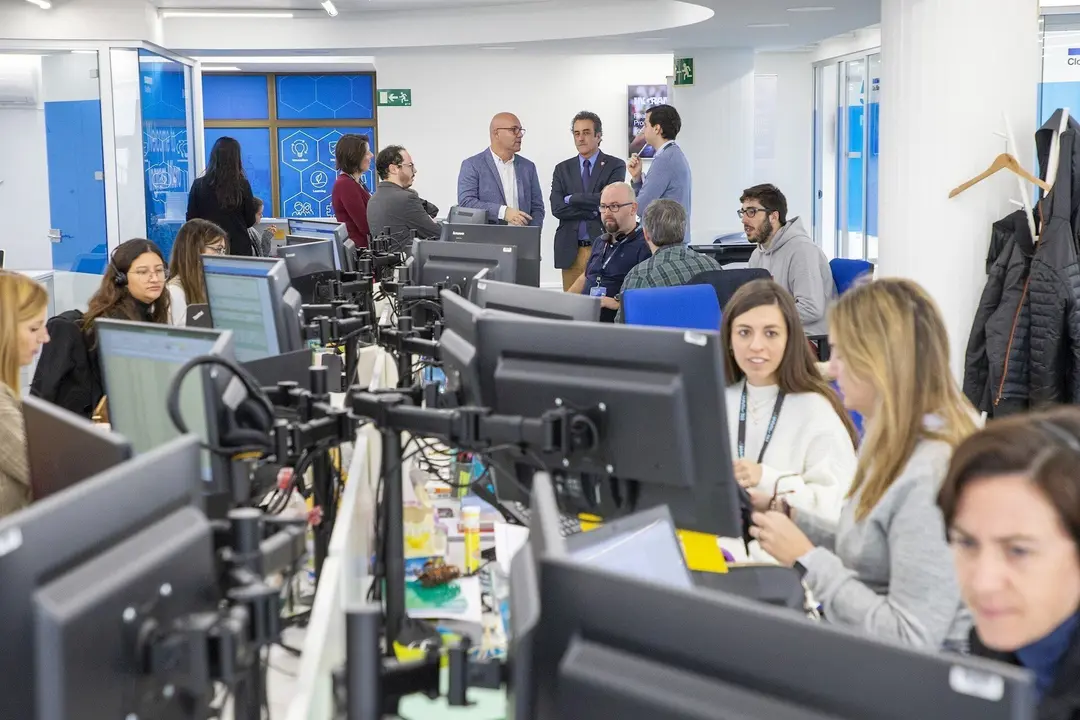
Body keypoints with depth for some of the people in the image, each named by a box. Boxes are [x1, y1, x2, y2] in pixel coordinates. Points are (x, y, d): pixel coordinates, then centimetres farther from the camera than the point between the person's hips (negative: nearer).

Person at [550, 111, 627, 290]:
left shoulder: (615, 166, 2)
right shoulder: (562, 169, 11)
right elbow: (557, 208, -2)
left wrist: (571, 199, -6)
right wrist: (595, 210, -10)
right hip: (570, 250, 3)